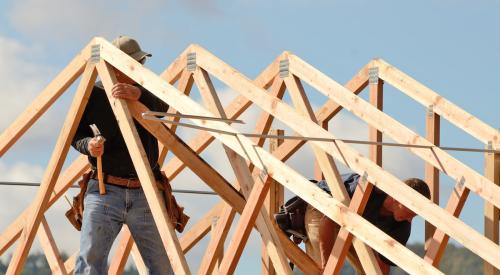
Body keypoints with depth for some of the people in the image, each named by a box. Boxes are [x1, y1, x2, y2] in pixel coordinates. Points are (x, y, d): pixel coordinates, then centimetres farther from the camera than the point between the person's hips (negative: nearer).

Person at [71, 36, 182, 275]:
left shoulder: (146, 92, 6)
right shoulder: (93, 94, 2)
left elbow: (162, 107, -16)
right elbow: (76, 135, 5)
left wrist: (139, 95, -36)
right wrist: (88, 145, -18)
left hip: (146, 194, 2)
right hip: (105, 191, -2)